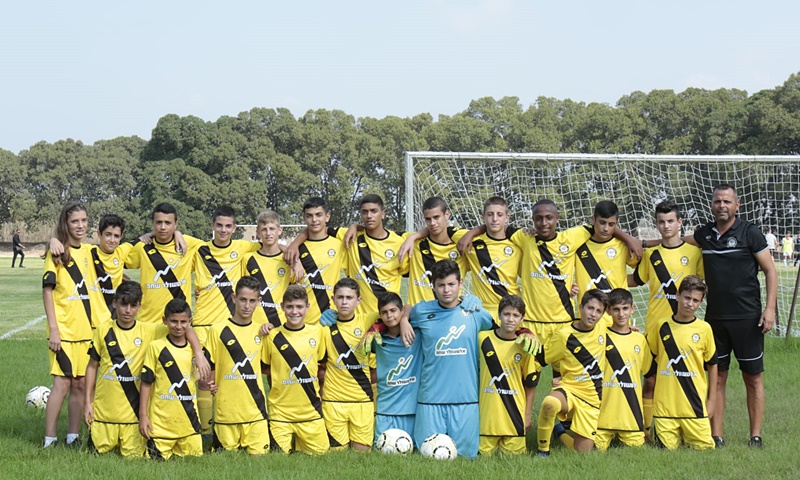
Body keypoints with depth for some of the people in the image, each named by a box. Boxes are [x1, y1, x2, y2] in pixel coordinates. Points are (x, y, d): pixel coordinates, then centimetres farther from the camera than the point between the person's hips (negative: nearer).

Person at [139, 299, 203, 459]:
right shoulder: (156, 347, -4)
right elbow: (146, 382, -3)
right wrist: (143, 415, -6)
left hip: (189, 420, 3)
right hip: (161, 421, -3)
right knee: (158, 460, -2)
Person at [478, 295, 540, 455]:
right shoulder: (483, 338, -1)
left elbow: (530, 383, 5)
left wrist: (528, 415, 3)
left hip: (514, 415, 0)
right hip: (487, 413, 0)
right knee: (484, 454, 2)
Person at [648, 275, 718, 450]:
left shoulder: (704, 329, 1)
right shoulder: (662, 326, 2)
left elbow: (712, 365, 8)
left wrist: (711, 399, 8)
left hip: (695, 403, 0)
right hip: (665, 402, 0)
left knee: (704, 446, -3)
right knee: (667, 448, -3)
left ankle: (687, 435, 23)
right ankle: (677, 435, 25)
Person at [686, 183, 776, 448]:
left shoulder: (750, 233, -4)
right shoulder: (704, 233, 8)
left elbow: (770, 270, -3)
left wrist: (770, 308, -11)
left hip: (747, 317, -4)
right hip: (715, 317, 4)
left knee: (753, 378, 2)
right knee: (716, 378, 5)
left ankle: (755, 436, 8)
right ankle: (716, 437, 10)